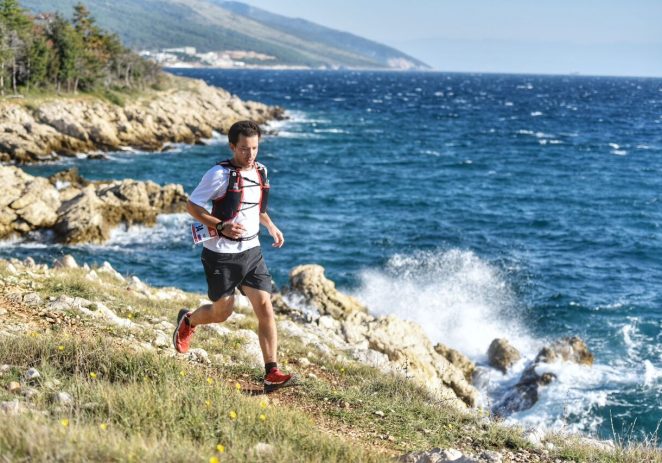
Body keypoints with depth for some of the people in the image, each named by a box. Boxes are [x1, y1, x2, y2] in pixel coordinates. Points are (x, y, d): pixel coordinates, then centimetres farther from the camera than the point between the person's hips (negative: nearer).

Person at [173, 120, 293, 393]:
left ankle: (271, 373, -4)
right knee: (222, 313, 8)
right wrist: (221, 227, -22)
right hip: (221, 255, -5)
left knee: (265, 308, -6)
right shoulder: (220, 174, -15)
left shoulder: (260, 171, 6)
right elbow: (192, 206, -11)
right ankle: (187, 321, 41)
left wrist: (270, 226, 12)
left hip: (251, 251, 5)